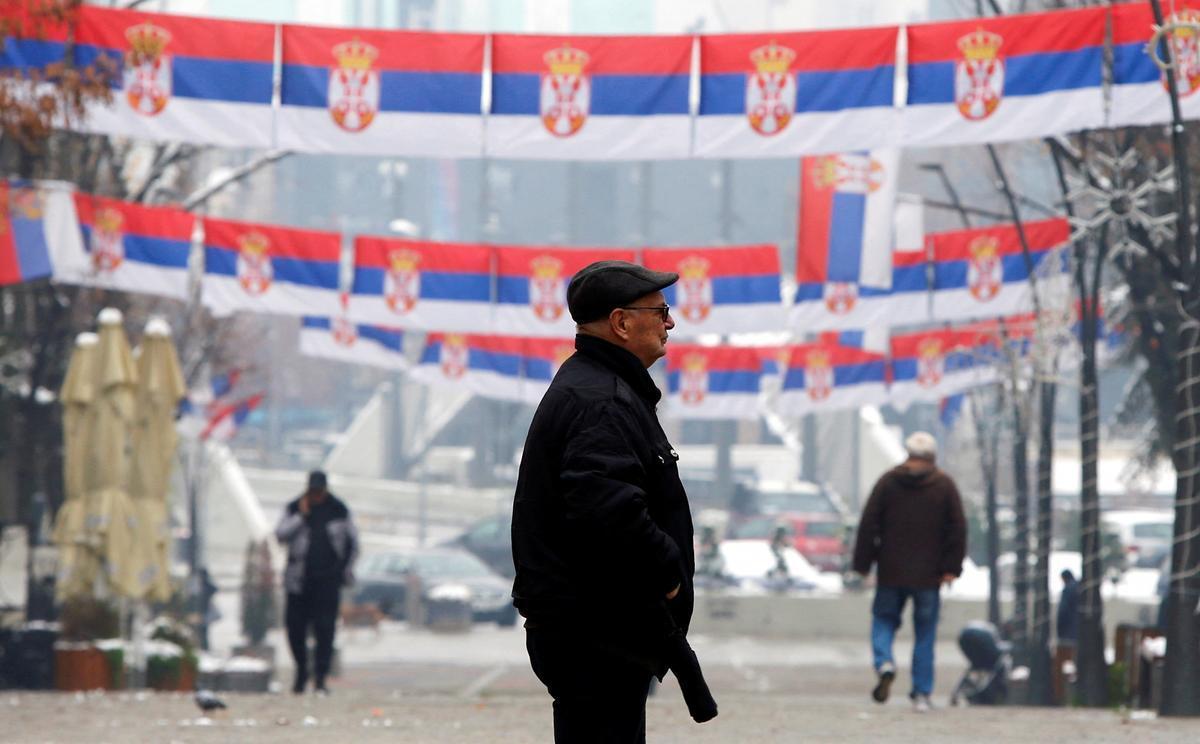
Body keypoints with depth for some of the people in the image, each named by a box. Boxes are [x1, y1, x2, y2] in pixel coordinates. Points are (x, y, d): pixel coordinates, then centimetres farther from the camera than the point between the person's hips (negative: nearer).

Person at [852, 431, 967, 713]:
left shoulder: (888, 482, 0)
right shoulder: (945, 486, 1)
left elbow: (868, 524, -1)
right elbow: (958, 529, -1)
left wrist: (863, 563, 4)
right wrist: (951, 567, 2)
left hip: (891, 573, 0)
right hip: (928, 575, 0)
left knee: (884, 619, 14)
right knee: (925, 633, 7)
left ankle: (884, 663, -14)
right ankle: (921, 693, 5)